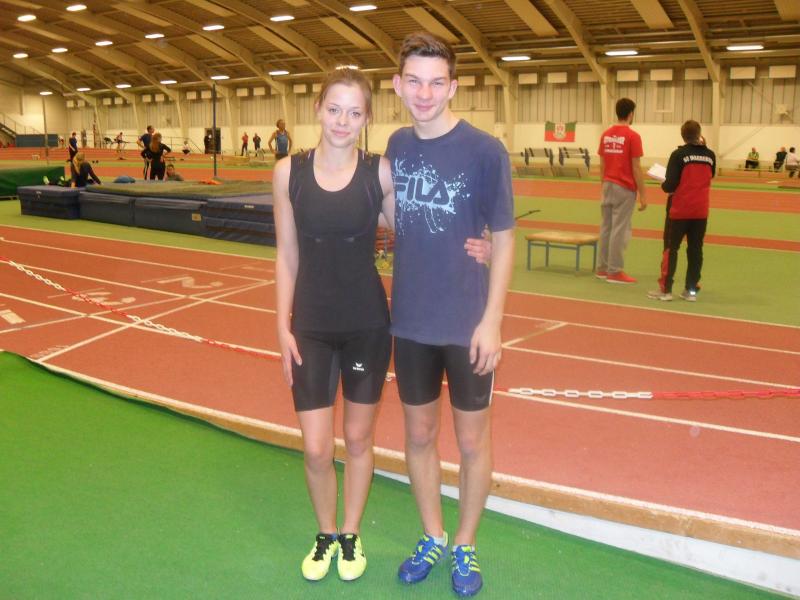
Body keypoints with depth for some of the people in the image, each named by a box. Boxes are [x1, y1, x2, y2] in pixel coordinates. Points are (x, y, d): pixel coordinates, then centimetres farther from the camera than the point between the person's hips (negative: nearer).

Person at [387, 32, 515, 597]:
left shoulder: (485, 151, -12)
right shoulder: (397, 145, 1)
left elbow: (504, 240, -8)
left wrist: (492, 321, -13)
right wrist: (387, 303, 7)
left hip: (468, 326, -4)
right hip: (409, 322, 4)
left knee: (472, 442, 10)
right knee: (420, 434, 16)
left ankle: (465, 545, 31)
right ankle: (432, 536, 36)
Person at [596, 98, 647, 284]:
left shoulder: (605, 134, 7)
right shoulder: (632, 136, -10)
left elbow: (602, 164, 11)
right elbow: (636, 168, -12)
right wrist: (643, 195, -8)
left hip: (608, 186, 6)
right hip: (624, 189, -6)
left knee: (606, 227, 11)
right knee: (619, 229, -3)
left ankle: (602, 268, 16)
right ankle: (615, 271, 0)